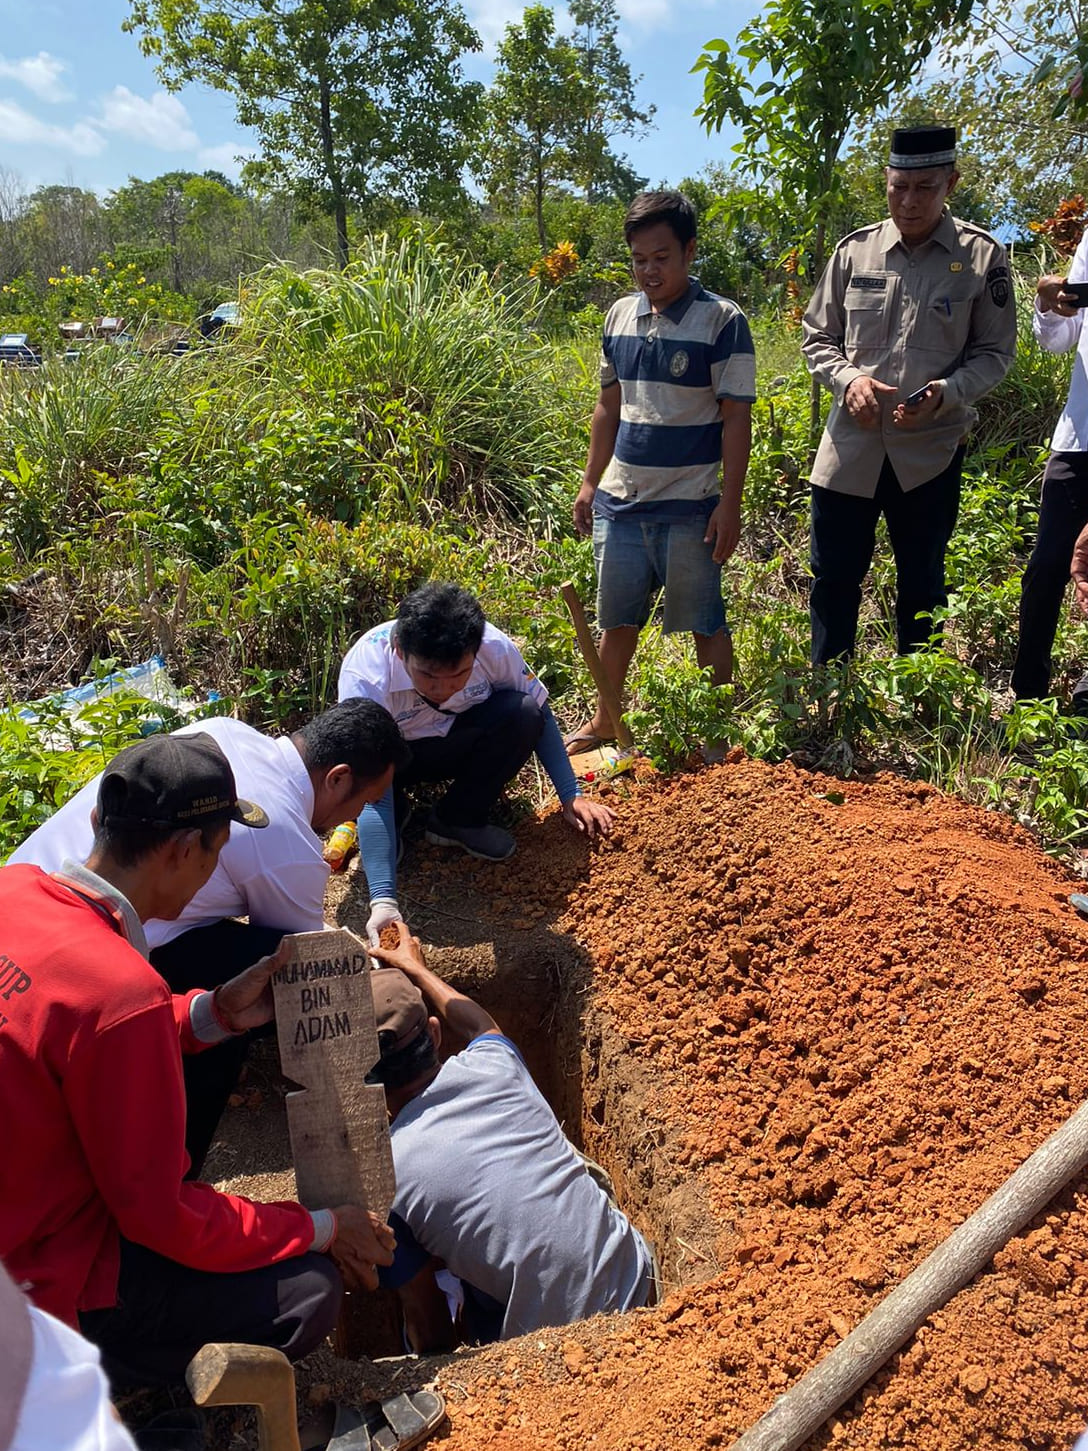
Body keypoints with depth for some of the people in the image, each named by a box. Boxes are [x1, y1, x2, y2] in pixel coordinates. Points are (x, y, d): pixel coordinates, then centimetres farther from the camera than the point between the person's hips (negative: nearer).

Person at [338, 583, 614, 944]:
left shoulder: (495, 647, -29)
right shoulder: (364, 678, -37)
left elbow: (540, 714, -9)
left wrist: (571, 797, -11)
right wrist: (383, 901, -47)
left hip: (456, 740, 2)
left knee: (522, 714, -29)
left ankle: (458, 819, -7)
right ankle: (396, 815, 0)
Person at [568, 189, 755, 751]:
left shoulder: (722, 321, -7)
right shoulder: (620, 315, 8)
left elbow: (736, 418, -9)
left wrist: (729, 503, -13)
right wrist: (590, 482, 12)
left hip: (689, 507, -5)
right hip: (620, 500, 5)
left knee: (704, 624, 5)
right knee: (616, 619, 14)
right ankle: (603, 721, 30)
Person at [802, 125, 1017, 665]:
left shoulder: (982, 256, -2)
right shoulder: (854, 250, 2)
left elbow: (994, 352, 2)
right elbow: (817, 337, 9)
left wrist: (946, 392, -18)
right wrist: (848, 378, -11)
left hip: (930, 450, -1)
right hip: (850, 445, 1)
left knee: (922, 585, 12)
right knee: (832, 579, 6)